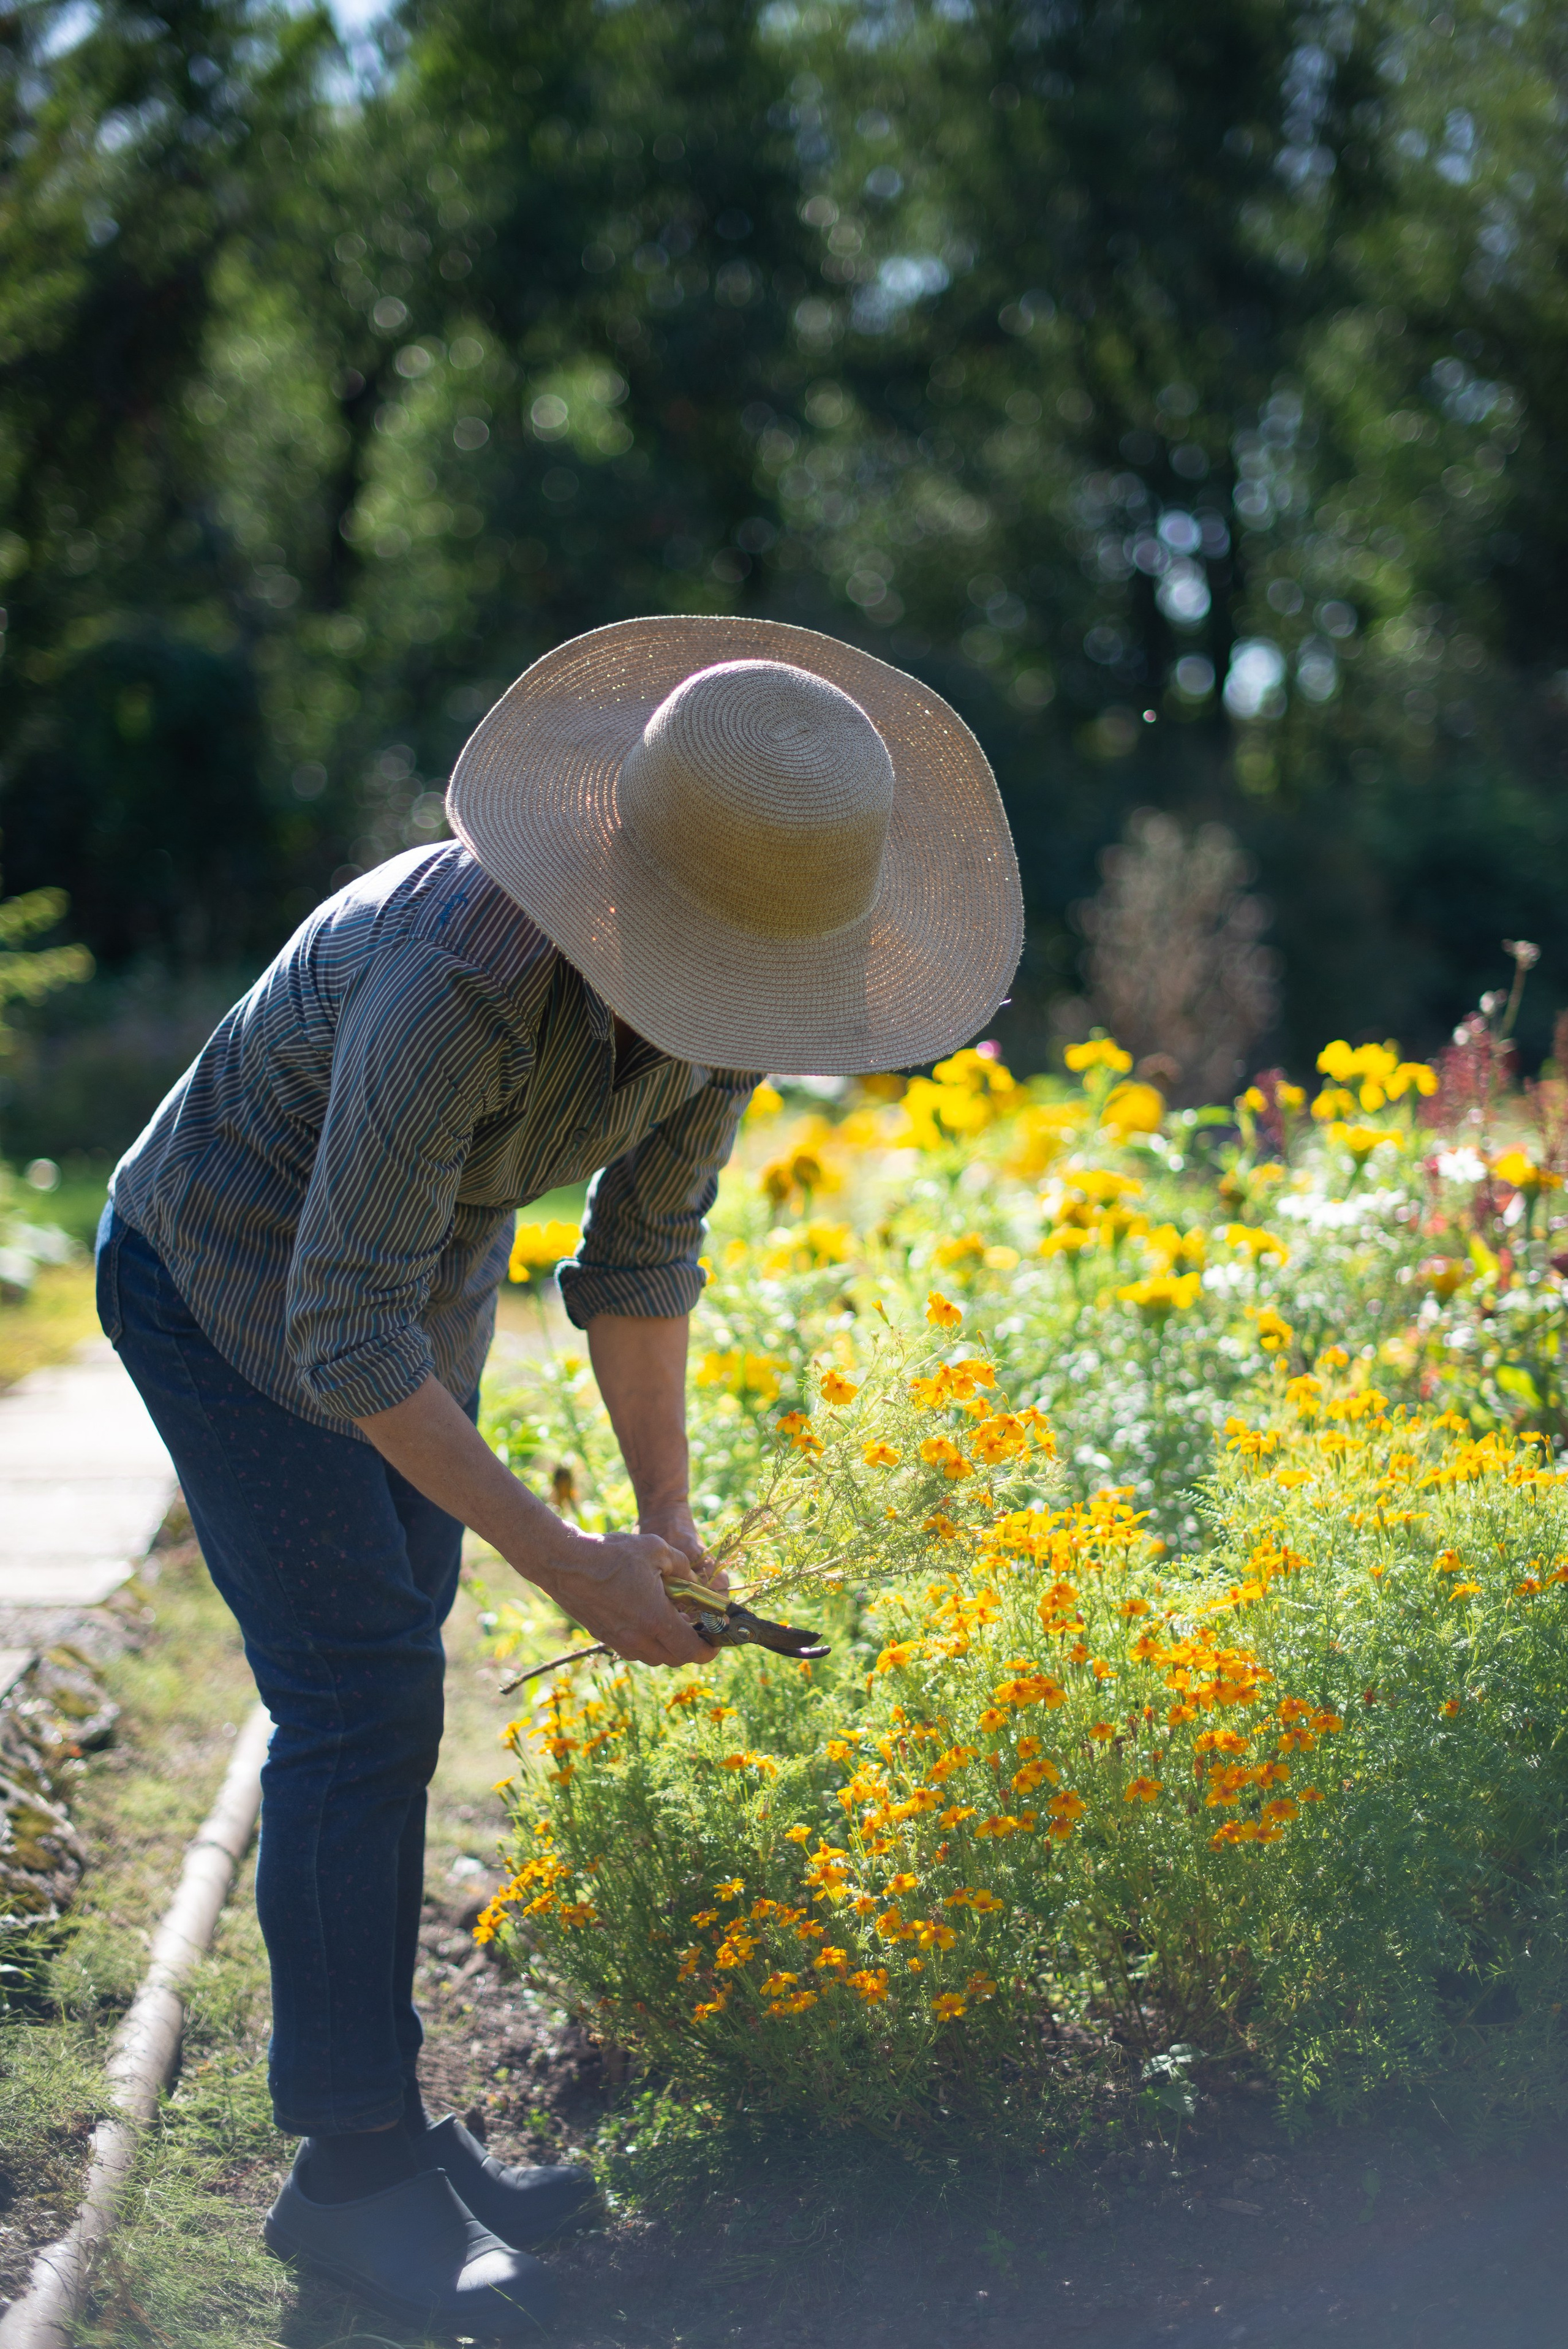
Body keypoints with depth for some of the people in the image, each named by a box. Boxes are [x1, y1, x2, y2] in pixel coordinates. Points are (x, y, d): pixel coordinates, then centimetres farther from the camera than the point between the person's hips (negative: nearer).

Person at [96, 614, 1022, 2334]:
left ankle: (366, 2116, 18)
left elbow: (642, 1252, -1)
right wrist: (563, 1565, -32)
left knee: (375, 1703, 9)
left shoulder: (719, 978, -16)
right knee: (361, 1696, -13)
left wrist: (666, 1509, -6)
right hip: (230, 1281, -7)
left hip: (419, 1281, 7)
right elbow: (344, 1338, -35)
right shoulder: (464, 976, -39)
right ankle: (354, 2165, -3)